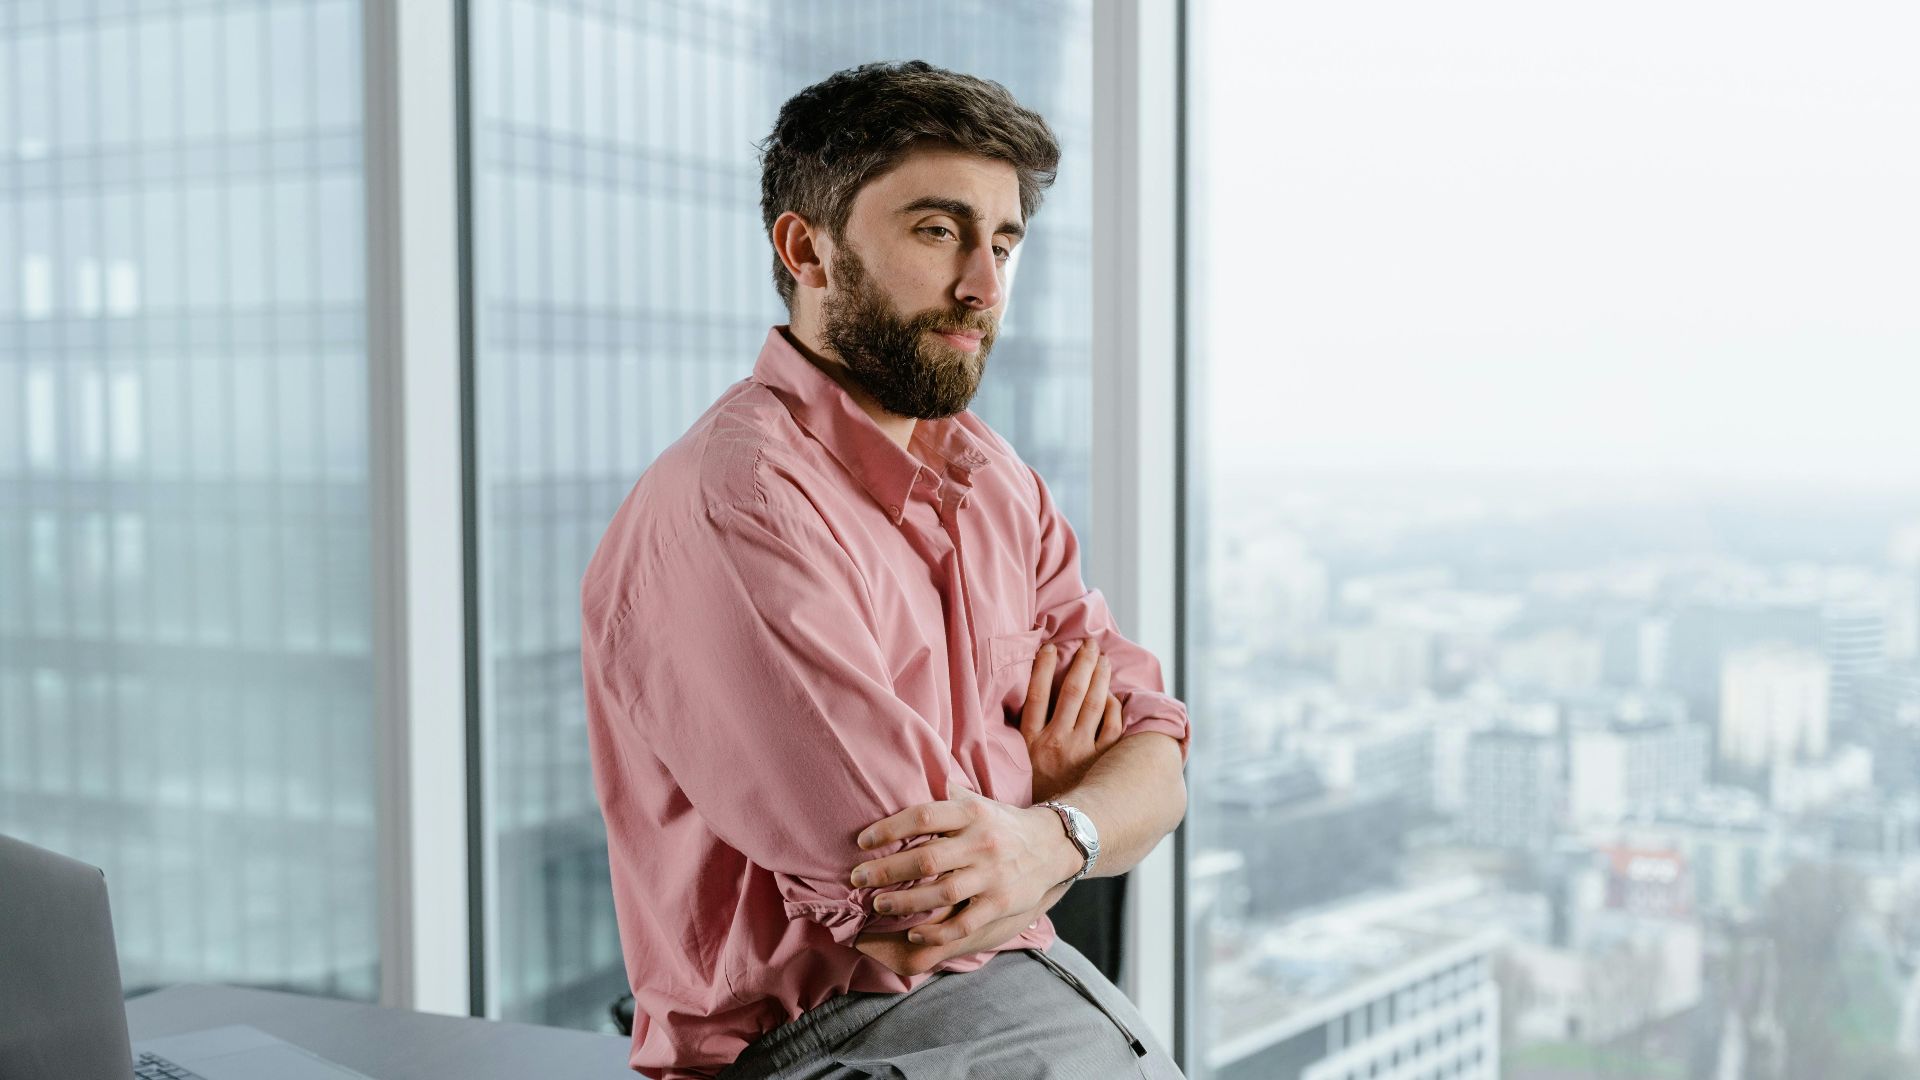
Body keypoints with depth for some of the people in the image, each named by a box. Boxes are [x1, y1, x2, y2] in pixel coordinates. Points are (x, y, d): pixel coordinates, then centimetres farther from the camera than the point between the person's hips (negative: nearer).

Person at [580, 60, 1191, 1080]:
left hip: (1025, 987, 8)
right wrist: (1045, 780, -2)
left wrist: (1051, 836, -19)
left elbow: (1151, 760, 3)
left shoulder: (993, 481, 10)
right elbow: (909, 896, -22)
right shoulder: (731, 500, -18)